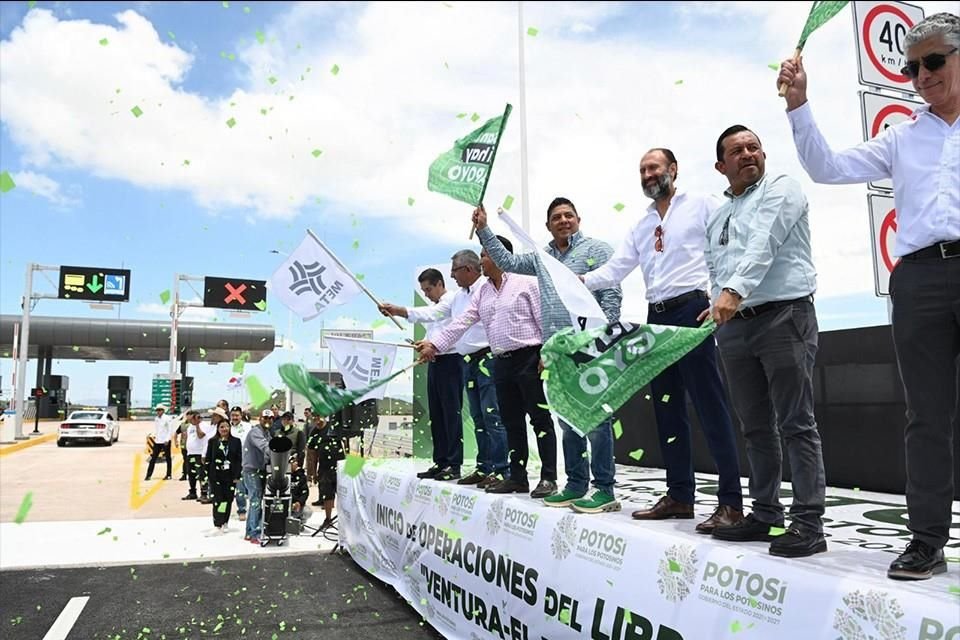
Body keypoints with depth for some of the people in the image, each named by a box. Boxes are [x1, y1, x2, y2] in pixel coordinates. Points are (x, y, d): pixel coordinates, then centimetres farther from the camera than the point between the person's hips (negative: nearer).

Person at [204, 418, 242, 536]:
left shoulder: (236, 441, 3)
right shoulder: (212, 441, 4)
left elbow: (239, 460, 2)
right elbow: (208, 459, 5)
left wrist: (237, 476, -4)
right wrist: (207, 475, -2)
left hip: (230, 476, 1)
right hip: (216, 476, -1)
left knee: (228, 499, 6)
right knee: (218, 500, -6)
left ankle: (224, 524, 19)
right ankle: (218, 527, -6)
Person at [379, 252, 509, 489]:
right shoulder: (459, 296, 18)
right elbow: (432, 313, 18)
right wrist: (397, 311, 13)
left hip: (487, 360, -9)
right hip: (467, 362, 9)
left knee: (492, 416, -9)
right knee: (478, 418, 11)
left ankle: (500, 470, -5)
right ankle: (484, 468, 18)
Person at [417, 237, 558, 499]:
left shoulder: (526, 283, -3)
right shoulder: (482, 294, 15)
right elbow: (461, 322, 11)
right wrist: (435, 344, 3)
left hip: (529, 359, -7)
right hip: (502, 362, 7)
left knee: (540, 419, -3)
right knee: (512, 422, 10)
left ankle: (548, 478, 1)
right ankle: (517, 477, 18)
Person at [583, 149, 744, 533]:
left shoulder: (701, 206, 3)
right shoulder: (641, 226, 20)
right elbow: (614, 270, 13)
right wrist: (580, 281, -3)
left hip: (691, 311, -7)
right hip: (656, 317, 7)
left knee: (709, 406, -8)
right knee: (667, 409, 9)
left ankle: (731, 502, -4)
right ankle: (680, 495, 18)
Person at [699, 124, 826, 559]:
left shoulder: (781, 189, 0)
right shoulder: (717, 216, 21)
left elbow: (764, 243, -17)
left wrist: (735, 290, -29)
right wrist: (721, 304, 6)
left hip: (784, 316, -6)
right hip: (736, 326, 7)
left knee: (796, 423, -6)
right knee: (755, 428, 10)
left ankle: (809, 522, -1)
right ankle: (765, 513, 19)